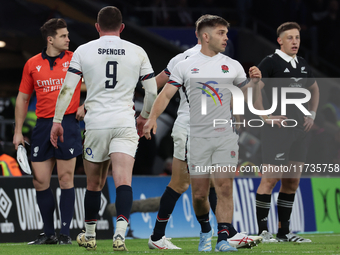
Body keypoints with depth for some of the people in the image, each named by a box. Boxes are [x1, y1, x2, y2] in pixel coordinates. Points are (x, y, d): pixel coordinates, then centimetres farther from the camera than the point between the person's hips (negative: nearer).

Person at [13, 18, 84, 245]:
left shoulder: (75, 60, 0)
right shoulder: (32, 64, 7)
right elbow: (23, 98, 13)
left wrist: (85, 106, -4)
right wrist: (18, 131, 10)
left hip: (68, 124, -3)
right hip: (43, 125, 3)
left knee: (65, 179, -4)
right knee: (40, 181, 3)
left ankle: (65, 233, 2)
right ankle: (49, 233, 14)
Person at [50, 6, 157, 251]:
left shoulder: (83, 51, 4)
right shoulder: (137, 52, 6)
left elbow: (67, 88, 0)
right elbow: (152, 91, 10)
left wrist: (57, 121, 6)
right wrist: (144, 117, 26)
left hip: (95, 123, 1)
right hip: (125, 124, -1)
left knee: (94, 183, 15)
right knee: (123, 180, -11)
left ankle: (89, 236, 27)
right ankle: (120, 231, -30)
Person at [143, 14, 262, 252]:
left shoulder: (232, 65, 9)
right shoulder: (185, 66, 3)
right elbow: (166, 94, 0)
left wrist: (255, 81, -5)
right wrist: (153, 118, -15)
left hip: (226, 136, 1)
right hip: (198, 137, -1)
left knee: (225, 188, -11)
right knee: (199, 194, 1)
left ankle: (223, 239, -11)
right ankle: (205, 230, 27)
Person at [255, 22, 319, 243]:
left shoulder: (303, 65, 15)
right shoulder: (271, 62, -7)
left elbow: (315, 89, 32)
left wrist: (312, 115, 19)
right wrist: (266, 117, -16)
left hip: (299, 130, 7)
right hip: (277, 130, -7)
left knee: (292, 181, 8)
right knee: (271, 179, -8)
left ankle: (284, 231, 15)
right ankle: (263, 231, -5)